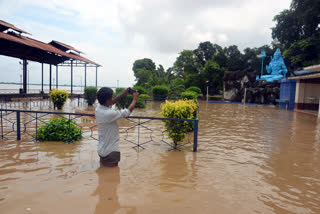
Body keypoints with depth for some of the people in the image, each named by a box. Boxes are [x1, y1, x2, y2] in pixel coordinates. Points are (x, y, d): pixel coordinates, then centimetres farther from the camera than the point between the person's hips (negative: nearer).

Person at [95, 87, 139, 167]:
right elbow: (129, 111, -20)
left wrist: (122, 94, 11)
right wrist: (135, 99, -3)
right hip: (110, 151, -9)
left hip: (102, 150, 9)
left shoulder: (98, 108, -5)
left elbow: (110, 103, 16)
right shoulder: (109, 114, -30)